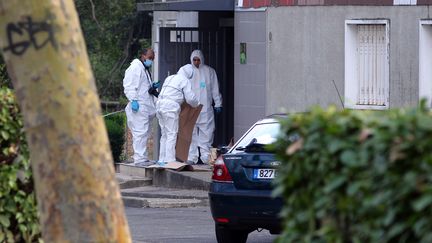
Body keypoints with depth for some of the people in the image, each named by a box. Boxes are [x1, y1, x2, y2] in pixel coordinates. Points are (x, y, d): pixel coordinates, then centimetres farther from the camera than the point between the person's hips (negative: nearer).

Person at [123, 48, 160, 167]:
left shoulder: (145, 69, 24)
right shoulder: (135, 67, -8)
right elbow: (129, 86, -16)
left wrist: (152, 86, 15)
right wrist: (133, 100, -24)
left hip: (146, 106, 10)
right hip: (139, 106, -10)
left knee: (145, 133, 12)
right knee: (140, 132, -13)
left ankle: (142, 158, 16)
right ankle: (139, 159, -14)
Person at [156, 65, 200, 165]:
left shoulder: (169, 78, 23)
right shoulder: (185, 81, 0)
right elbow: (190, 98, -4)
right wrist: (196, 104, 18)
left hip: (160, 104, 8)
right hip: (170, 107, -8)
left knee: (164, 134, 12)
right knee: (171, 134, -6)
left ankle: (162, 159, 11)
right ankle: (169, 159, -11)